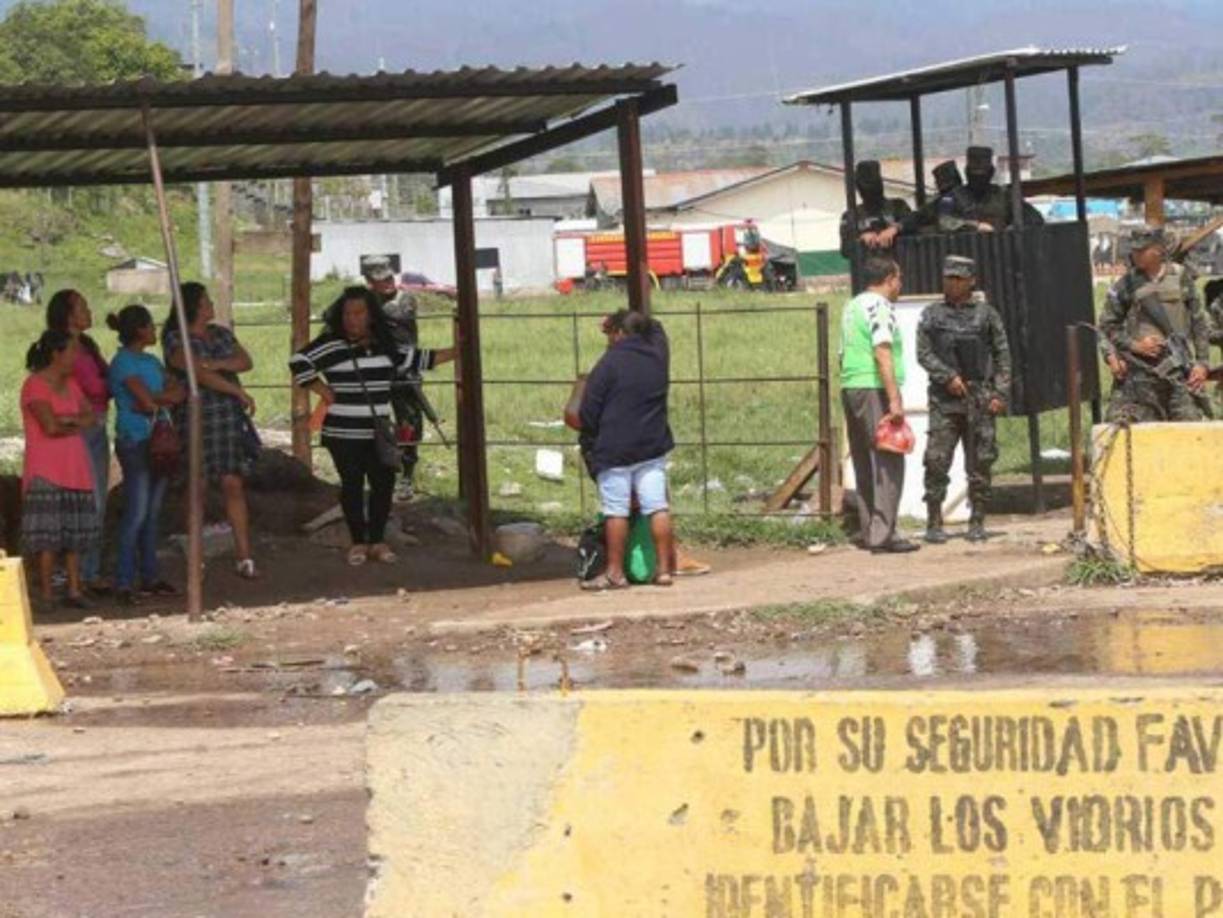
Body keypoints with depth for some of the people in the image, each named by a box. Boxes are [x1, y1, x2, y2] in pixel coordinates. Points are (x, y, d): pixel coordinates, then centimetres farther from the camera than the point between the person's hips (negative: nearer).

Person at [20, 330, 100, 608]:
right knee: (48, 535, -8)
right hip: (46, 472, -7)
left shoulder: (70, 384, 16)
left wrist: (68, 421, -11)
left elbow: (92, 416, 8)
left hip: (75, 470, 7)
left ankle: (74, 590, 9)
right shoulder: (35, 385, -8)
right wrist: (78, 424, -1)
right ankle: (46, 594, -7)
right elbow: (51, 426, -17)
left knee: (75, 533, 6)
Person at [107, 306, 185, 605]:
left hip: (157, 442, 8)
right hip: (134, 443, -8)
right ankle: (124, 582, -8)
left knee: (153, 513, 10)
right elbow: (146, 400, -18)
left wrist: (157, 400, -9)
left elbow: (180, 392, 7)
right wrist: (167, 396, 0)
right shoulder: (123, 362, -9)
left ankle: (149, 576, 16)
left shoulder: (151, 362, 16)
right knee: (136, 513, -9)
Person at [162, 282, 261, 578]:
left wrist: (217, 364, -13)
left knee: (234, 484, -2)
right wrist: (239, 392, -15)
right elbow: (198, 373, -15)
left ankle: (244, 556, -3)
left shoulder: (221, 334, 16)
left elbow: (246, 362, 5)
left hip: (230, 419, 4)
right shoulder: (175, 339, -4)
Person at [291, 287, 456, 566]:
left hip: (379, 432, 4)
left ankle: (377, 540, 16)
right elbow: (299, 363, -12)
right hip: (343, 434, -4)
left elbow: (416, 359, 21)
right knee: (352, 485, 1)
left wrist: (455, 353, 19)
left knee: (383, 483, 3)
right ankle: (358, 542, 12)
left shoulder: (386, 345, 9)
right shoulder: (331, 345, -8)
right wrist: (323, 391, -14)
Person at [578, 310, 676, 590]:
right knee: (657, 507, 4)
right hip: (653, 448, 5)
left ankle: (615, 573, 1)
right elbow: (657, 330, 31)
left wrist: (589, 443, 7)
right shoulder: (658, 357, 5)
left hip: (614, 449, -5)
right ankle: (664, 568, 4)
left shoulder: (610, 362, -10)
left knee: (616, 511, -1)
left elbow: (589, 409, -6)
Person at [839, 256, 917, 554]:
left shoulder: (852, 307, 19)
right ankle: (883, 535, -15)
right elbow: (882, 354, -19)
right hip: (875, 390, -9)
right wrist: (895, 400, -22)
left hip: (849, 387, 9)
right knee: (888, 463, -10)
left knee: (865, 463, 12)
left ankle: (869, 532, 13)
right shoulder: (879, 306, -9)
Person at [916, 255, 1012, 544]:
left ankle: (977, 522, 9)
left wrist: (1000, 393, -3)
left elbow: (1002, 355, 6)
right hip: (944, 399, 0)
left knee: (980, 463, 1)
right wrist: (948, 377, -12)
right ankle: (934, 523, 0)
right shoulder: (931, 315, 8)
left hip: (980, 399, 0)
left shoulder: (986, 314, 7)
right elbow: (923, 353, 2)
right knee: (936, 461, -6)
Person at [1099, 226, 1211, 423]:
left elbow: (1199, 324, 10)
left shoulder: (1181, 278, 6)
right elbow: (1107, 325, 8)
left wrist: (1202, 362, 3)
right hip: (1140, 370, -1)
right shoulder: (1126, 284, 3)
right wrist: (1134, 345, -7)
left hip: (1180, 370, 1)